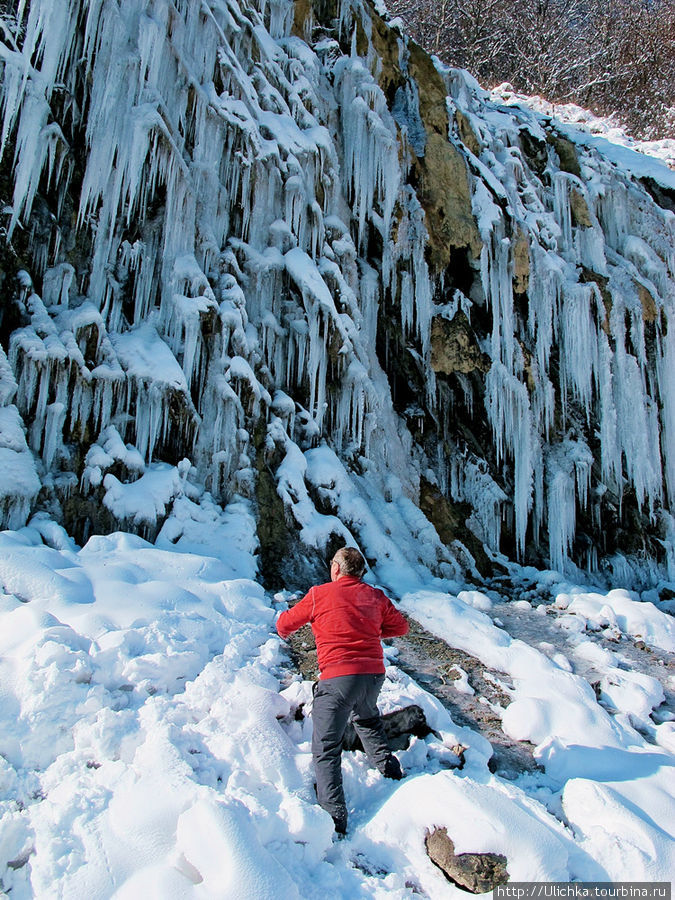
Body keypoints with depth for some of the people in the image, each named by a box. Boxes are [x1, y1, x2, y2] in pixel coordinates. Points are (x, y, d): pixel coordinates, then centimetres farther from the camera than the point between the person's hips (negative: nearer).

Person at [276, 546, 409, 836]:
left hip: (338, 677, -5)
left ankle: (335, 817, -3)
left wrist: (284, 631, 35)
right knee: (366, 718, 36)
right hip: (374, 674, 5)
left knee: (326, 748, 2)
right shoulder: (375, 596, 10)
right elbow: (400, 626, 20)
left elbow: (285, 624, 12)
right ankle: (388, 766, 35)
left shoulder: (320, 594, 0)